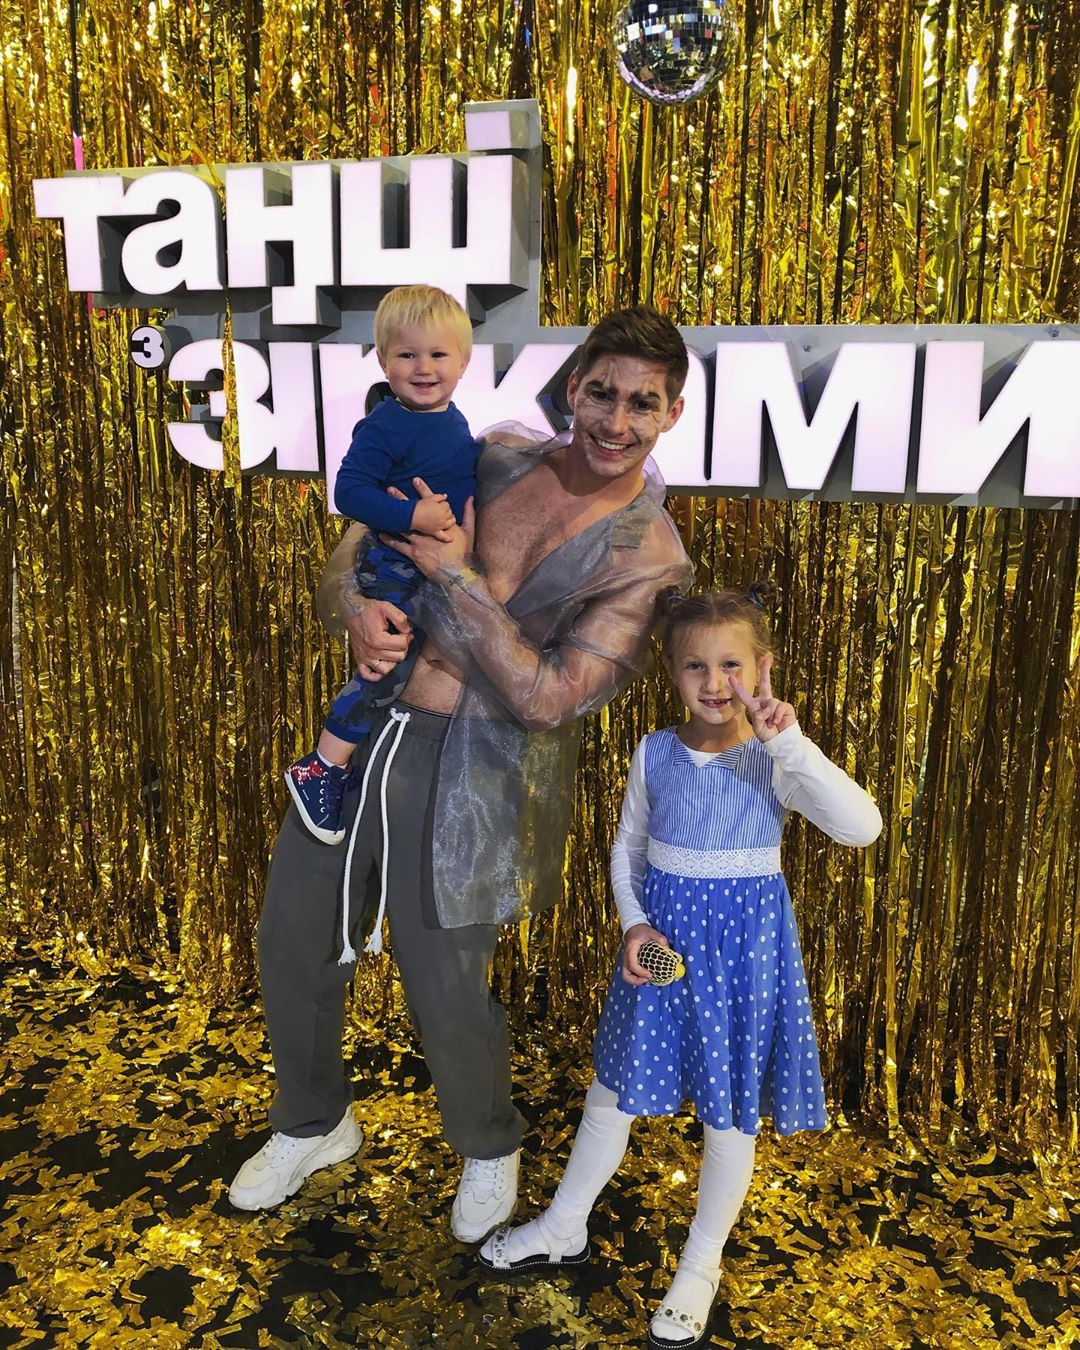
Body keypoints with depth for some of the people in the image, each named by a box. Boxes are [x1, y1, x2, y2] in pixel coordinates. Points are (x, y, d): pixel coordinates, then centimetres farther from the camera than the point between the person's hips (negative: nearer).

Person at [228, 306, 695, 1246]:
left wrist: (457, 575, -21)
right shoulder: (495, 459, 3)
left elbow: (551, 698, -20)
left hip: (474, 769, -5)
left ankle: (490, 1150, 38)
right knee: (292, 944, 16)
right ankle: (313, 1124, 46)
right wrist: (360, 608, -14)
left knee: (447, 998, 2)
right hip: (371, 725, 6)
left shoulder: (649, 556, -11)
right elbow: (358, 544, 8)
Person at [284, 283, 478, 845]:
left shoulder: (455, 422, 6)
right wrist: (412, 515, -34)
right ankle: (320, 768, 10)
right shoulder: (384, 427, -19)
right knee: (385, 670, -7)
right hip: (394, 572, -9)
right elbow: (349, 491, -27)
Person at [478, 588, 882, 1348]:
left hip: (745, 941, -3)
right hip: (663, 937, 3)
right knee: (615, 1087, 17)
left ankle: (702, 1267, 36)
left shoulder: (775, 762, -14)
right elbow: (628, 850, 8)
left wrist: (788, 741, -35)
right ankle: (565, 1230, 40)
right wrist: (634, 924, -7)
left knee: (731, 1112, 12)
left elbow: (863, 827, -29)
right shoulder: (655, 755, -3)